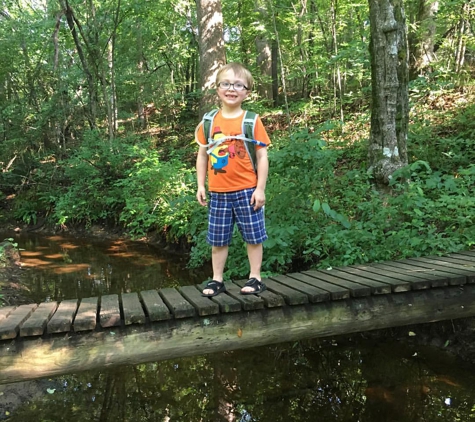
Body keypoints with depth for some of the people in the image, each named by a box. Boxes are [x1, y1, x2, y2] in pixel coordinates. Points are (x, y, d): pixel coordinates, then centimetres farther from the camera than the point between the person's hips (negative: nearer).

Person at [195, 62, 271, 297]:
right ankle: (217, 280, 24)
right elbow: (202, 155, 8)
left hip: (246, 191, -2)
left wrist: (260, 189, -9)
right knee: (218, 239, 11)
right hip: (218, 193, 3)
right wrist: (200, 186, 4)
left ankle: (255, 278, 21)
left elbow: (262, 157, -5)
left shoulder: (252, 121, -5)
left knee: (253, 236, 7)